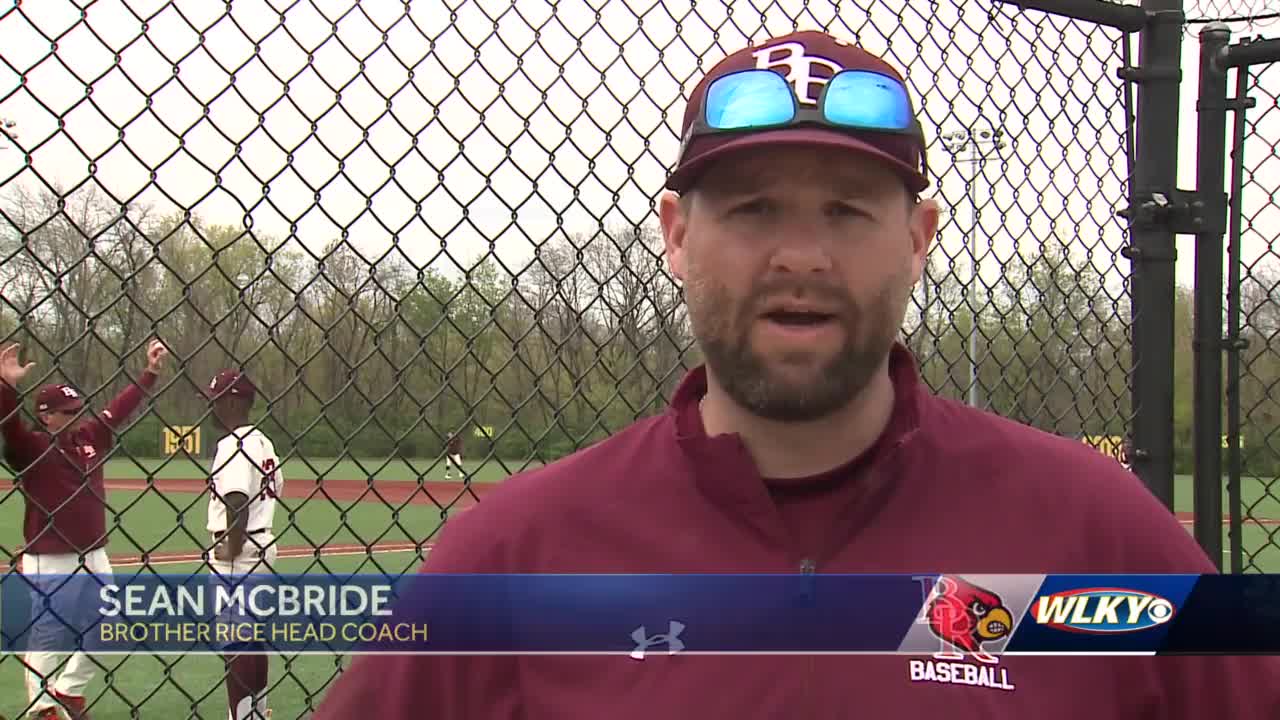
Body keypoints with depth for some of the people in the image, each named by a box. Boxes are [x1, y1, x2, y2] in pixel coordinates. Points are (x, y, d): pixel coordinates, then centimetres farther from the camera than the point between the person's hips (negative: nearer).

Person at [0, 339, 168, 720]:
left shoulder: (92, 436, 7)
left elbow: (121, 407, 14)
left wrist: (151, 372, 10)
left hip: (95, 557, 7)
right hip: (50, 563, -7)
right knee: (49, 636, 3)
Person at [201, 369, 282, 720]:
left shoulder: (232, 444, -16)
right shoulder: (263, 442, 12)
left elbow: (238, 503, -24)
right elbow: (275, 488, 19)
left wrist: (232, 550, -18)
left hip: (237, 556, -10)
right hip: (263, 547, 10)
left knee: (235, 642, -5)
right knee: (254, 638, 18)